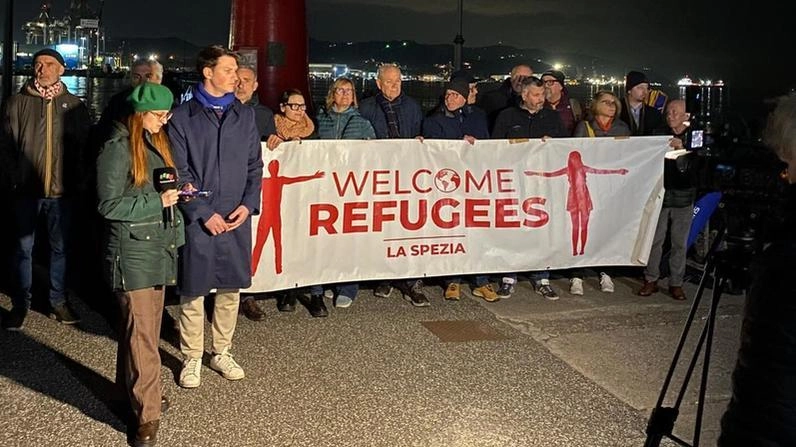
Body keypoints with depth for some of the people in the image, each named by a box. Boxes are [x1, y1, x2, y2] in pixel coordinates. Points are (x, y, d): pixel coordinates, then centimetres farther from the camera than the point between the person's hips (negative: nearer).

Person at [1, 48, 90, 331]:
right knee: (23, 248, 7)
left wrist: (80, 184, 1)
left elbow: (83, 148, 5)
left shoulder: (75, 106, 3)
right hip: (26, 189, 0)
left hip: (62, 190, 1)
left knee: (60, 248, 10)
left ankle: (58, 301, 22)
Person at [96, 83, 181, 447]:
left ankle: (132, 389, 30)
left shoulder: (156, 143, 12)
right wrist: (157, 202, -17)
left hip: (158, 246, 8)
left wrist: (176, 193, 6)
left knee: (146, 324, 15)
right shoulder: (118, 149, -13)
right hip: (132, 251, -8)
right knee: (141, 331, -6)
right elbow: (109, 205, -14)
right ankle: (147, 414, 1)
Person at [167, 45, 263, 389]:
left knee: (231, 287, 11)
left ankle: (221, 352, 27)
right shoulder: (182, 117, -3)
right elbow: (179, 172, -6)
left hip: (237, 218, 4)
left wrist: (248, 204, -4)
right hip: (197, 218, -4)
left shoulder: (245, 115, 10)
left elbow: (255, 165, 10)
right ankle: (192, 358, 18)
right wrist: (204, 213, -11)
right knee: (193, 291, 3)